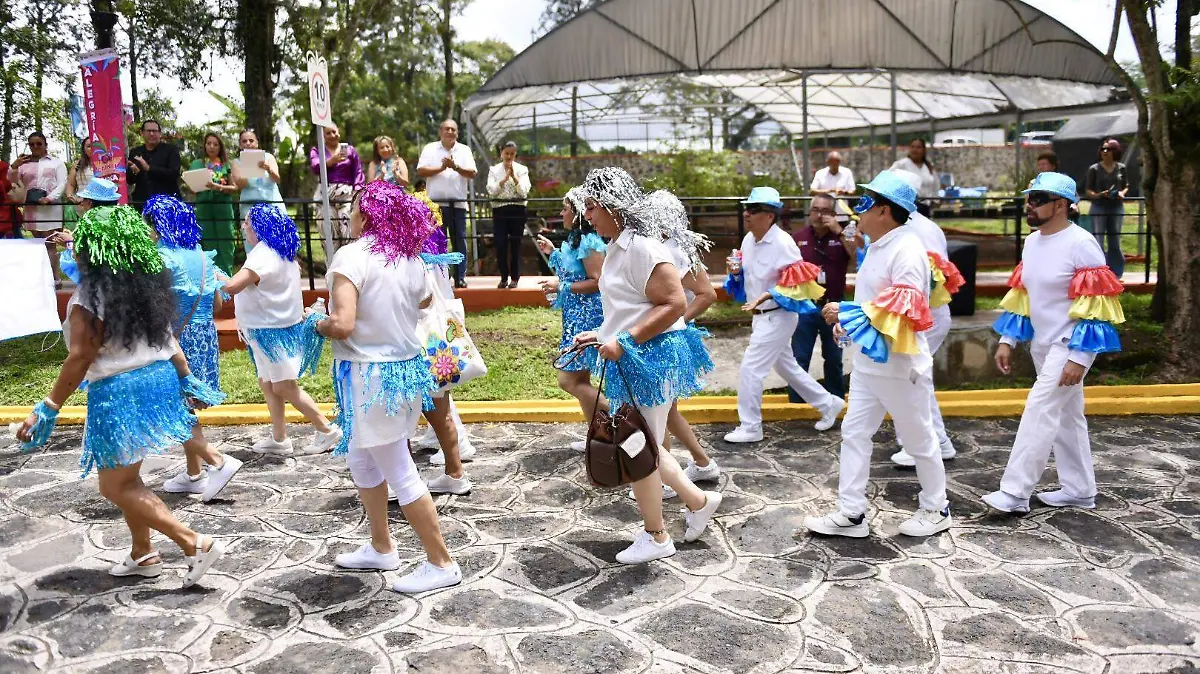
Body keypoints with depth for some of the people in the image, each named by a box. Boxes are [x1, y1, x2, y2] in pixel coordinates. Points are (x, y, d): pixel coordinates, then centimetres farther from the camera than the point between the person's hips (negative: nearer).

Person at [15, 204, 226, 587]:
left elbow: (79, 360, -18)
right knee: (126, 477, 22)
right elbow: (167, 339, 12)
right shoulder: (148, 285, 6)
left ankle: (196, 544, -5)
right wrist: (187, 380, 21)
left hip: (119, 393, -8)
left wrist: (47, 410, -13)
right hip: (159, 380, 8)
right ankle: (143, 555, 29)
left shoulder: (89, 298, -16)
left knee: (115, 487, 4)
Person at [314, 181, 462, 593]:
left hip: (370, 376, -8)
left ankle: (442, 565, 14)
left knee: (400, 475, 3)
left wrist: (318, 325, -4)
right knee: (361, 459, 25)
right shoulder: (411, 260, 4)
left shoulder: (352, 256, -17)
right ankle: (380, 549, 37)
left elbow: (342, 325, -25)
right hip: (407, 368, 8)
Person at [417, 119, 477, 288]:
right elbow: (421, 171, -3)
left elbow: (473, 173, 0)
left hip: (458, 203, 1)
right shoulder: (430, 149, 6)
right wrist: (441, 168, -12)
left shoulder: (464, 150, 10)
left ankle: (460, 278, 6)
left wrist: (455, 166, -14)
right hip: (436, 202, -1)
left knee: (460, 240, 2)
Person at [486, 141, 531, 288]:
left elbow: (524, 192, -6)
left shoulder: (522, 169, 4)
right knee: (501, 244, -2)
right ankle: (504, 278, 8)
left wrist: (514, 176, -14)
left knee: (515, 244, 2)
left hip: (517, 210, 0)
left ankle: (515, 278, 11)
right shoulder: (494, 170, 5)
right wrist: (505, 178, -14)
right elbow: (492, 191, -7)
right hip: (500, 210, 0)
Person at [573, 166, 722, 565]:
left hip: (651, 358, -10)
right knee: (644, 445, 19)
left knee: (638, 450, 3)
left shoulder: (642, 247, -19)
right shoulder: (619, 247, 12)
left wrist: (624, 342, -25)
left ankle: (655, 538, 21)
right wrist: (601, 336, 12)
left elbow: (674, 304, -23)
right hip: (632, 360, 10)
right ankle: (698, 501, 34)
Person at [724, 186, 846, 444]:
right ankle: (829, 404, 36)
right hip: (762, 316, 9)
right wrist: (737, 271, -5)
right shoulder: (748, 240, 3)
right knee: (787, 367, 20)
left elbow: (798, 281, -23)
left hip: (778, 317, -9)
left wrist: (767, 296, -31)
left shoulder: (782, 243, -22)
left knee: (750, 370, -8)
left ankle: (750, 427, 6)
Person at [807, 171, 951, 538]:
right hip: (867, 362, 9)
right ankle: (850, 514, 15)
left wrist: (847, 312, -24)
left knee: (917, 439, 8)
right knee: (854, 434, 8)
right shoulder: (877, 247, 10)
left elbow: (904, 311, -27)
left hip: (898, 366, -9)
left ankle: (936, 509, 28)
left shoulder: (907, 250, -19)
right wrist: (848, 319, 8)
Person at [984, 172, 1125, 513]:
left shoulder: (1081, 244, -16)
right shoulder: (1032, 242, 7)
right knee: (1066, 416, 15)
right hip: (1042, 344, 8)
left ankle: (1015, 492, -6)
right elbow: (1020, 295, 14)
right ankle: (1079, 489, 26)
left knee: (1040, 411, -11)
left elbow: (1094, 308, -18)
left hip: (1069, 345, -8)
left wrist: (1079, 357, -22)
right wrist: (1007, 340, 10)